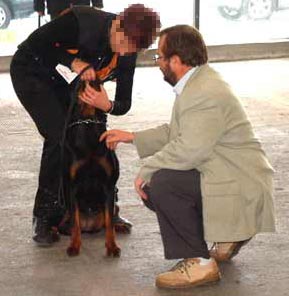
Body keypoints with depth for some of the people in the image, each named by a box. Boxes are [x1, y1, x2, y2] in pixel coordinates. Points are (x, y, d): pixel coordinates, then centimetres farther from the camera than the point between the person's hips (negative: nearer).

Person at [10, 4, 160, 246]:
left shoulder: (127, 52, -18)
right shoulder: (82, 20, -35)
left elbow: (124, 103, -15)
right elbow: (36, 42, -22)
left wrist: (107, 106, -38)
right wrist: (73, 61, -34)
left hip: (62, 81, 6)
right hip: (31, 71, -5)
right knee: (60, 137, -19)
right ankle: (44, 218, -8)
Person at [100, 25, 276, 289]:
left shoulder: (207, 94, -24)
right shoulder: (196, 83, 10)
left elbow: (189, 150, -29)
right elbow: (175, 132, 19)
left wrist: (147, 170, -17)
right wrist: (132, 137, 17)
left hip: (240, 186, -11)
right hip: (222, 173, 11)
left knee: (162, 183, -26)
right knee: (150, 189, 11)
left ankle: (199, 263, -14)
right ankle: (226, 236, 19)